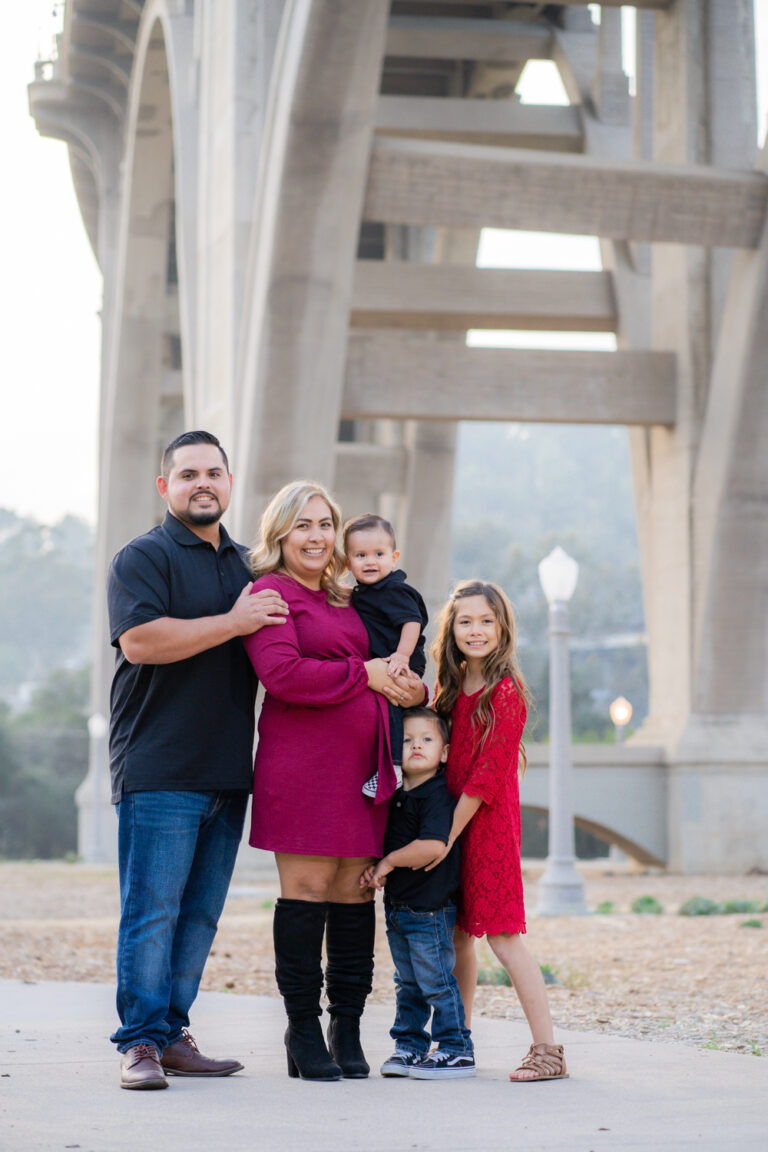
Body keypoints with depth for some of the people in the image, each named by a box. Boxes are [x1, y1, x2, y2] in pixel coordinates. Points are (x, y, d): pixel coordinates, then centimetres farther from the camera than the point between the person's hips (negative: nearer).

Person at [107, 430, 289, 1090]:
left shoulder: (246, 567, 21)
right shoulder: (143, 558, -1)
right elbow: (139, 640, -18)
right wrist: (234, 621, -14)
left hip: (228, 774, 7)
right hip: (158, 772, -7)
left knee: (200, 913, 7)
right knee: (152, 908, -9)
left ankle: (172, 1035, 12)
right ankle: (141, 1043, -6)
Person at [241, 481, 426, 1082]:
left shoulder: (343, 601, 23)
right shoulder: (270, 592, -1)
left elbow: (380, 668, 31)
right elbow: (281, 672, -15)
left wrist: (410, 689, 7)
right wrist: (364, 675, -10)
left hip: (360, 762, 7)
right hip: (302, 762, -7)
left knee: (355, 891, 5)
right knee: (308, 888, -6)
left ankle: (348, 1029, 11)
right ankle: (303, 1028, 2)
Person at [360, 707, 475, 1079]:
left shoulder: (437, 796, -15)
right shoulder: (397, 798, 12)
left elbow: (433, 846, -27)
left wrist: (388, 862, -17)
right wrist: (377, 872, 2)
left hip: (430, 908, -9)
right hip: (399, 906, 9)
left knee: (436, 980, -4)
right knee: (408, 983, 16)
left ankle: (457, 1051, 3)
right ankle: (409, 1045, 25)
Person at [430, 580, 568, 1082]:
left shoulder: (505, 692, -12)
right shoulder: (453, 686, 11)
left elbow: (485, 777, -15)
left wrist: (445, 838, -15)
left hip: (488, 821, -7)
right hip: (454, 819, 7)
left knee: (502, 935, -10)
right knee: (458, 934, 10)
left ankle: (548, 1050, -8)